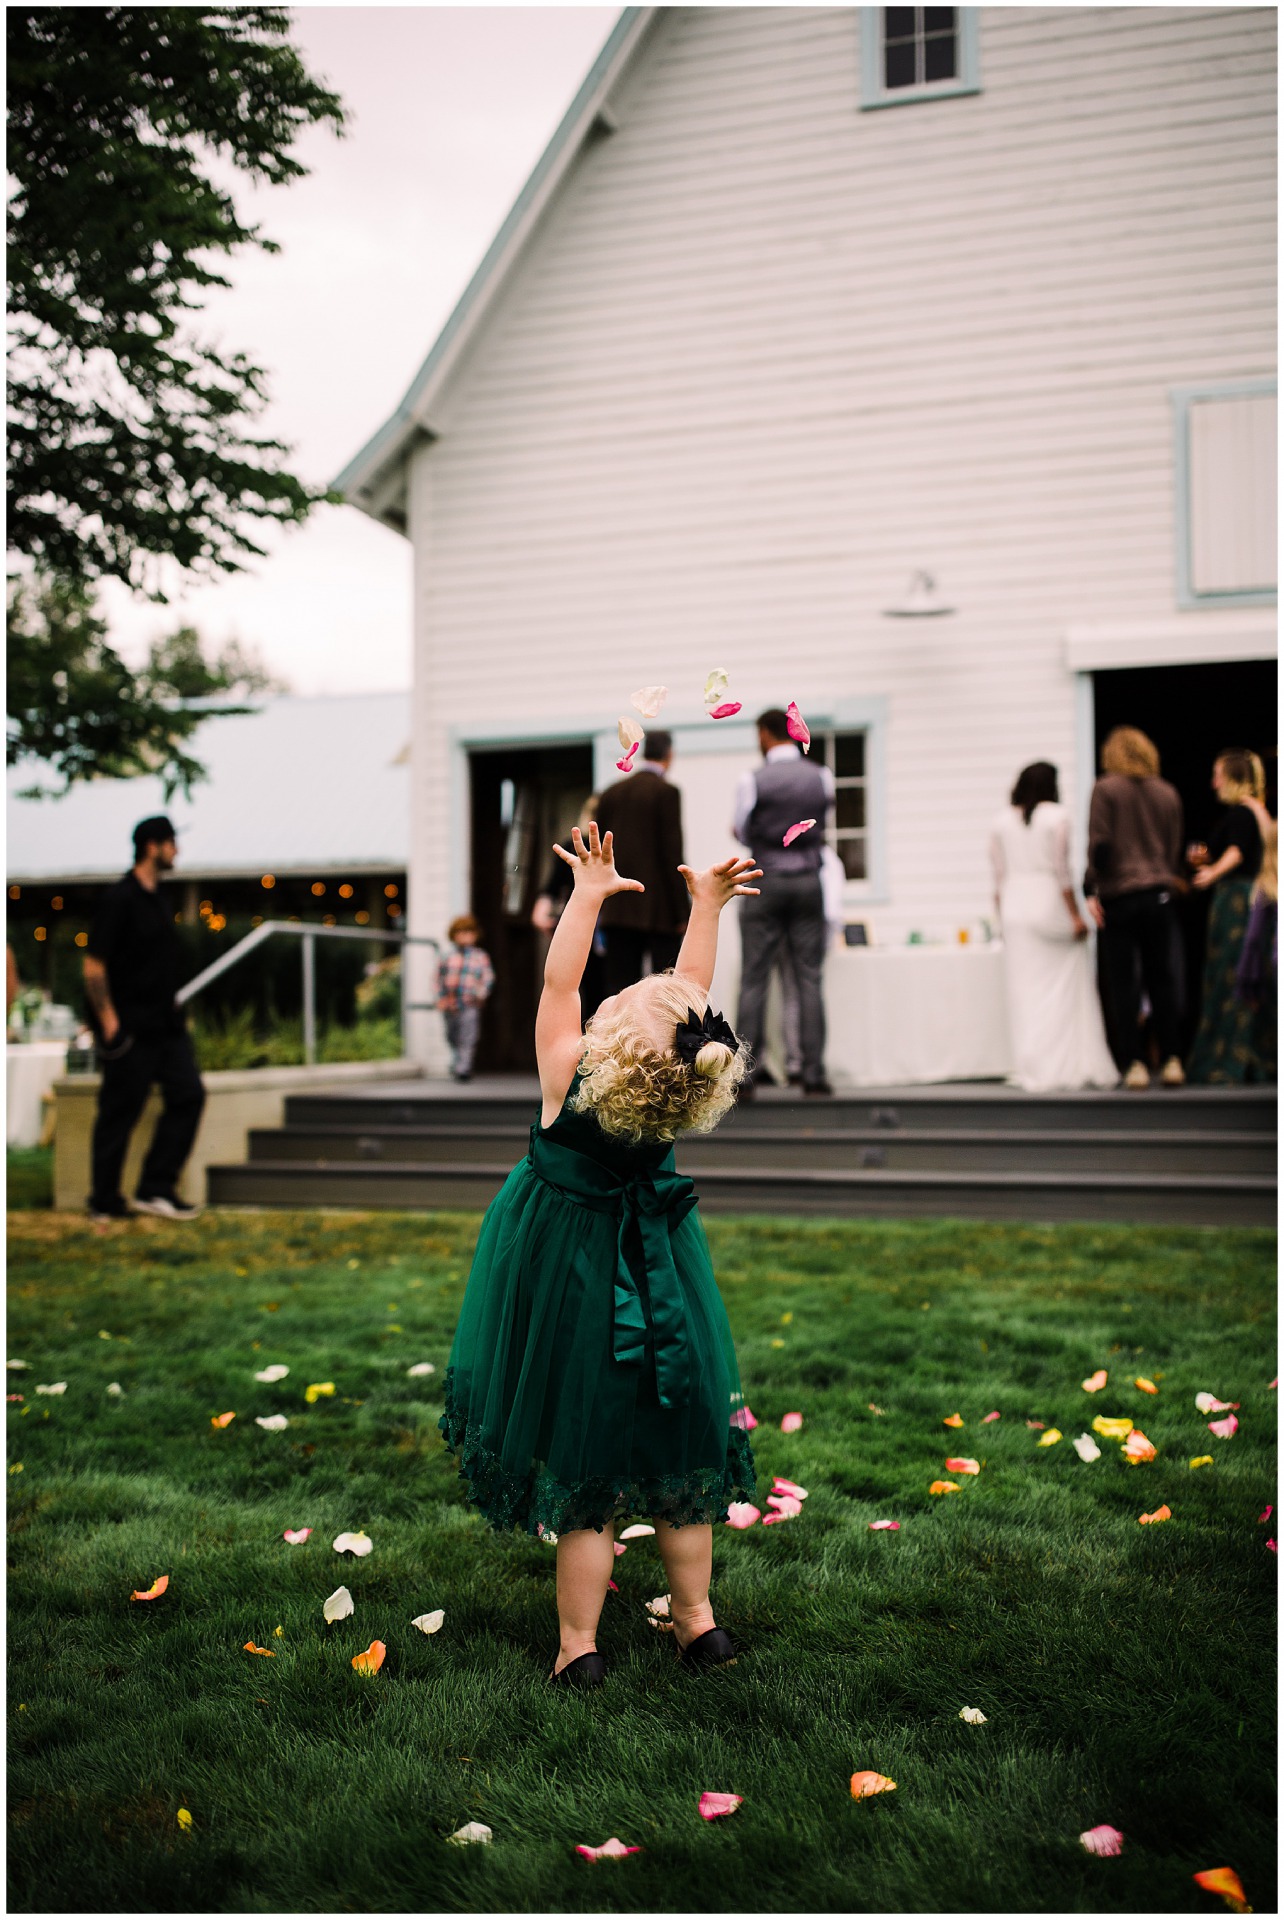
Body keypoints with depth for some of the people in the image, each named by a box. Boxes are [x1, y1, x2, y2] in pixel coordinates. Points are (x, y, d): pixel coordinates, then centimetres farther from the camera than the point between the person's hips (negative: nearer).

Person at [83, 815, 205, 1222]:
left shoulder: (156, 899, 13)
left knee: (188, 1094, 2)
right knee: (119, 1112, 0)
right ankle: (105, 1203, 12)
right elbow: (93, 966, -15)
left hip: (164, 1024, 9)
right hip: (130, 1029, -8)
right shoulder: (119, 899, -13)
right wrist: (108, 1021, -18)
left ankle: (155, 1188, 10)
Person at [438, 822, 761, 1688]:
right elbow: (696, 998, -6)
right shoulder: (679, 1094, -18)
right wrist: (708, 906, 1)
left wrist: (589, 895, -8)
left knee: (586, 1472, 6)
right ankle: (697, 1617, 26)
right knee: (677, 1449, 15)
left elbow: (559, 983, -14)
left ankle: (578, 1643, 13)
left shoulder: (570, 1084, -24)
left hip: (573, 1286, -2)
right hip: (660, 1281, 2)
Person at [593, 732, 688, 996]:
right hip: (659, 911, -5)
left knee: (618, 987, 4)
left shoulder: (611, 793, 11)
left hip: (617, 909, 5)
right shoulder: (666, 792, -7)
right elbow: (673, 855, -11)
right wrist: (682, 912, -8)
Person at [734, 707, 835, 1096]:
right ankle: (814, 1073, 3)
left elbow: (744, 834, 2)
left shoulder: (753, 780, -9)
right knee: (809, 979, 5)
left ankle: (744, 1075, 0)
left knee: (753, 980, 2)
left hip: (766, 883, -3)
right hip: (809, 881, 3)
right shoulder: (822, 777, 2)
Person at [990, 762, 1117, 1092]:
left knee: (1025, 993, 2)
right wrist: (1076, 916, -6)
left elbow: (999, 878, 9)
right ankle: (1076, 1067, -1)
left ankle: (1033, 1071, 1)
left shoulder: (1002, 822, 9)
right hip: (1050, 904, -4)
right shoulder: (1056, 816, -3)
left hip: (1013, 908, 4)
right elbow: (1061, 870, -8)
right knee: (1067, 990, 1)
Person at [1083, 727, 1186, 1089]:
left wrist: (1091, 890, -6)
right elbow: (1175, 848, 12)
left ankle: (1133, 1063, -2)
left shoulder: (1105, 789, -3)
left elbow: (1099, 844, -10)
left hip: (1119, 896, -4)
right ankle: (1171, 1060, 7)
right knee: (1164, 980, 8)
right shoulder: (1168, 793, 10)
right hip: (1160, 894, 4)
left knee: (1123, 983, 0)